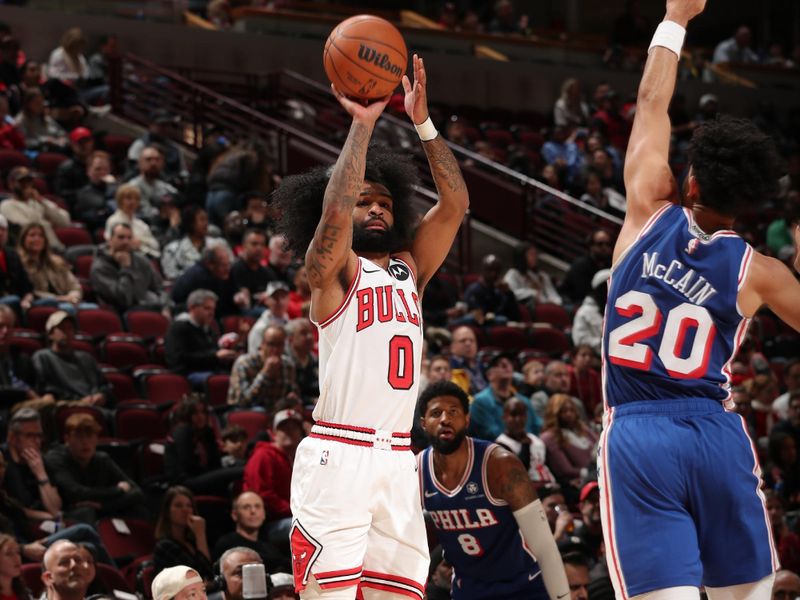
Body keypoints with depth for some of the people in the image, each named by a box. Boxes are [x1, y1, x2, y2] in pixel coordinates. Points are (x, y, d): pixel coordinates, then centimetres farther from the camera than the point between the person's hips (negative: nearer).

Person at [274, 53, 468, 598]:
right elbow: (334, 211, -18)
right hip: (338, 455, -6)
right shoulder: (331, 268, 2)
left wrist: (424, 123, -2)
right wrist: (363, 125, -17)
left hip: (397, 458, 6)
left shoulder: (409, 268, 18)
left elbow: (455, 204, 7)